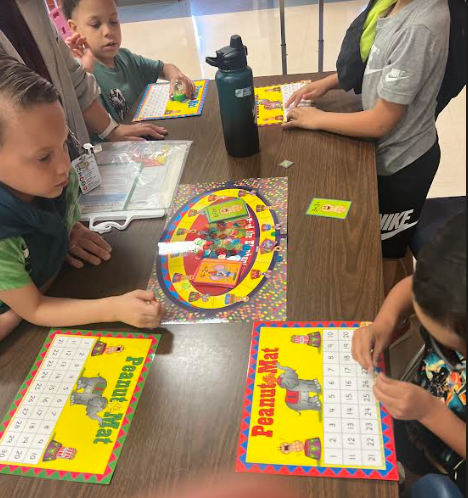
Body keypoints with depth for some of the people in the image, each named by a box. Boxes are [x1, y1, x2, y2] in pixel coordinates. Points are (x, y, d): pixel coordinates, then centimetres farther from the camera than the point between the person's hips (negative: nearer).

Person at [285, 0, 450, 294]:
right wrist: (329, 82, 1)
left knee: (384, 252, 15)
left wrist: (316, 119, -15)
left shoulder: (418, 29, -32)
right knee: (394, 242, 28)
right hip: (398, 153, 8)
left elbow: (381, 122, -27)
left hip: (401, 161, -8)